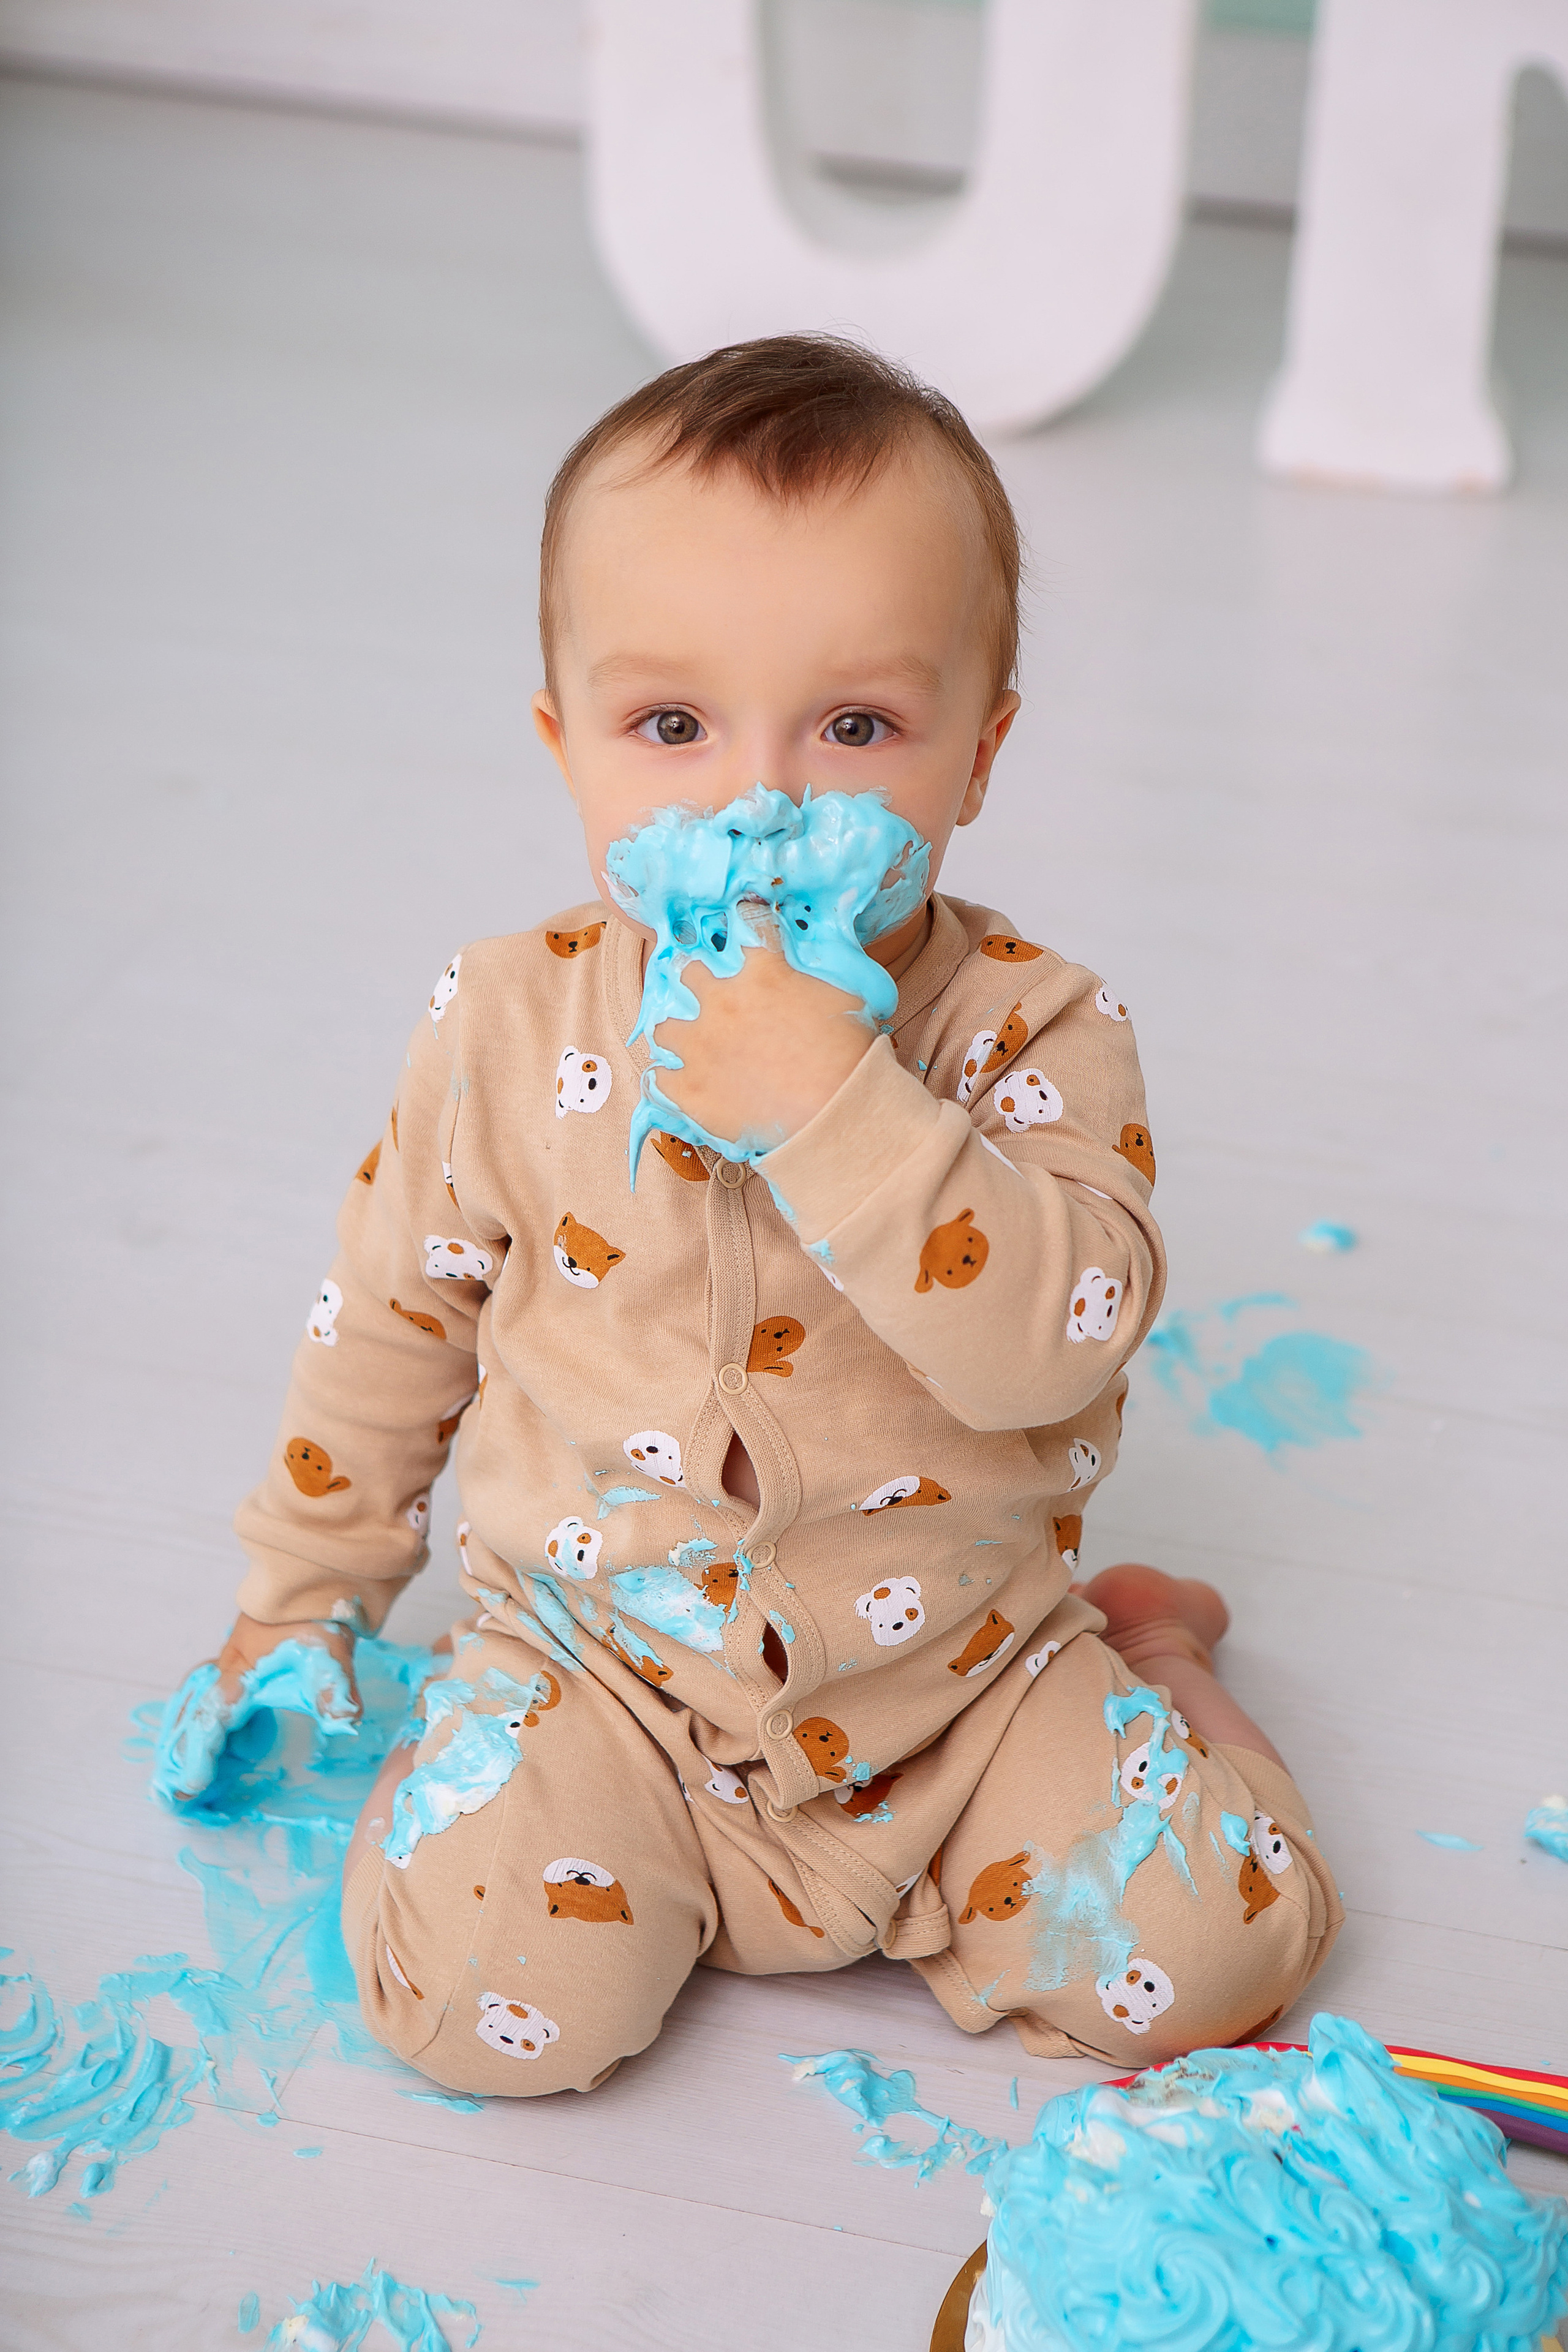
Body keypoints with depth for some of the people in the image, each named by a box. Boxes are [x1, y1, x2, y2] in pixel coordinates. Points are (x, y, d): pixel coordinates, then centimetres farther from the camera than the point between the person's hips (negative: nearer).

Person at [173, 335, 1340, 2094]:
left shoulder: (1031, 1030, -14)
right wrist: (302, 1601, 13)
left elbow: (1059, 1340, -29)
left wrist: (825, 1099, -38)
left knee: (1217, 1937, -13)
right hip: (603, 1664, 1)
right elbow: (390, 1324, 6)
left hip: (956, 1665, -1)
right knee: (492, 1992, -20)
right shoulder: (512, 1026, -9)